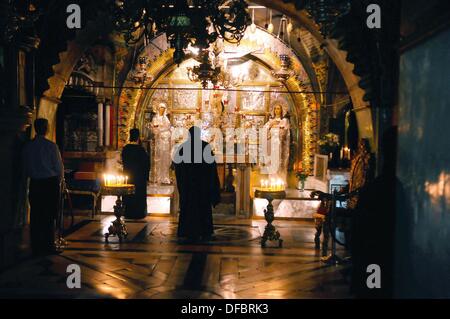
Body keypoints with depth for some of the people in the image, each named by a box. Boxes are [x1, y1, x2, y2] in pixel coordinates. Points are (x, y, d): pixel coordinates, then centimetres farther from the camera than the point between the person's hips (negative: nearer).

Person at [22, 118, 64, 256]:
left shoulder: (27, 146, 2)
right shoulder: (51, 146, -10)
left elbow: (25, 168, 7)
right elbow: (59, 167, -7)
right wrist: (60, 181, 10)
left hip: (34, 184, 4)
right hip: (51, 183, -4)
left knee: (35, 215, 8)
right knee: (49, 216, 2)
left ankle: (36, 247, 14)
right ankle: (48, 246, 5)